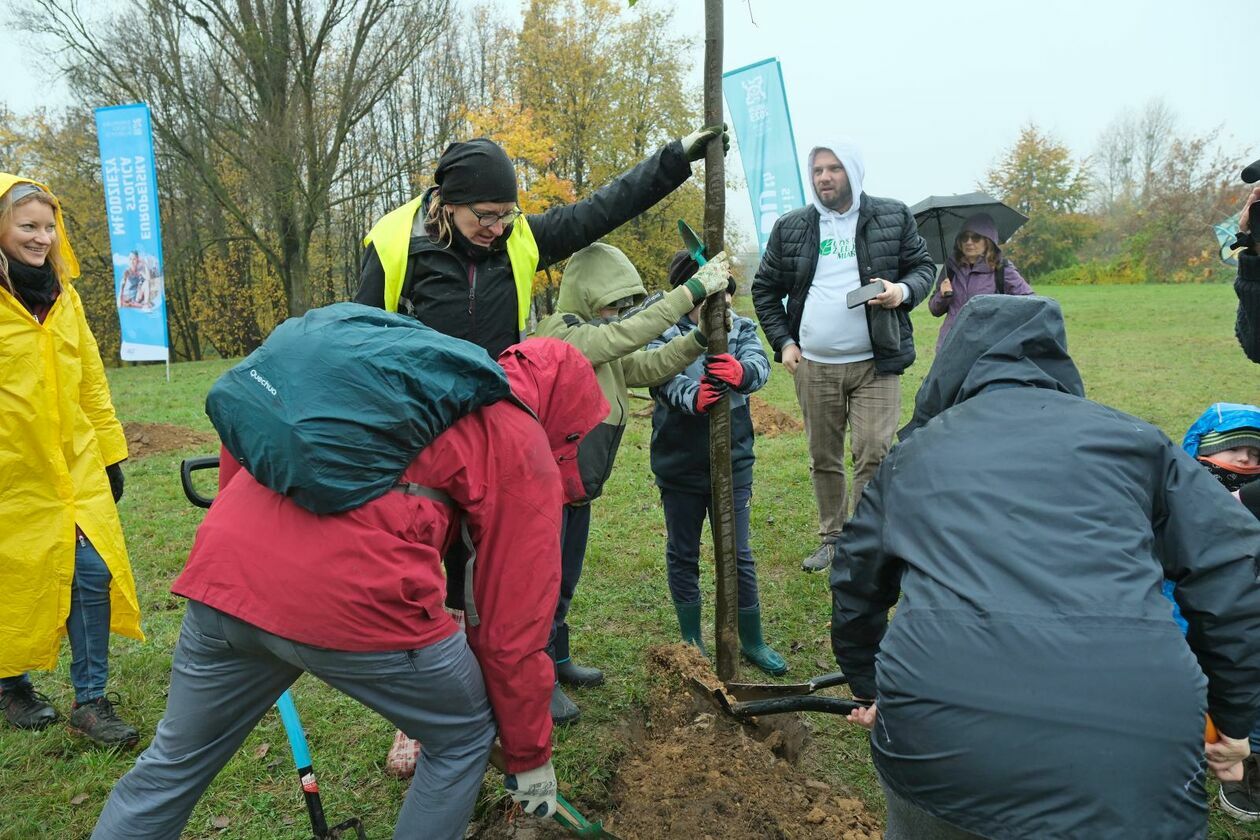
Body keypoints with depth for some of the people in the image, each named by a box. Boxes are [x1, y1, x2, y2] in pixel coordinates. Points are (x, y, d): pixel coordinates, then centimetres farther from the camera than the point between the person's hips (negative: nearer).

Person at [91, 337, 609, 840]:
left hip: (223, 569, 7)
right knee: (465, 736, 22)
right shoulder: (524, 453, 7)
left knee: (172, 765, 29)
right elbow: (514, 624, 8)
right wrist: (530, 756, 21)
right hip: (354, 601, -6)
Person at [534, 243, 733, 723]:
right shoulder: (562, 337, -19)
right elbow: (630, 334, -29)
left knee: (566, 581, 21)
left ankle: (557, 658, 37)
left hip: (578, 486, 9)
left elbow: (650, 365, 3)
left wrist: (700, 336, -11)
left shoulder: (602, 344, 9)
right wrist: (694, 290, -28)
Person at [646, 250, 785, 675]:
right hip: (678, 465, -1)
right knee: (682, 555, 13)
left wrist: (741, 372, -43)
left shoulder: (742, 329, 2)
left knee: (739, 556, 10)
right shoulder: (664, 333, -4)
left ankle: (753, 642, 29)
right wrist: (691, 396, -45)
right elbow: (661, 374, -23)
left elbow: (760, 363, -18)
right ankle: (692, 642, 31)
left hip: (733, 462, 1)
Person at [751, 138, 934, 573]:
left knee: (873, 455, -7)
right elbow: (764, 290, 13)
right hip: (813, 366, 2)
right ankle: (831, 539, 26)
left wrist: (904, 290, -12)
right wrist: (782, 342, 3)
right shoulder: (790, 227, 7)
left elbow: (923, 266, 11)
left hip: (874, 364, -2)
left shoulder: (893, 218, 3)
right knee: (823, 459, 11)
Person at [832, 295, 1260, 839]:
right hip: (1134, 729, 0)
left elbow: (855, 588, 30)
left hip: (939, 720, 1)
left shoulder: (912, 453, 23)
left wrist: (867, 688, 46)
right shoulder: (1129, 436, 19)